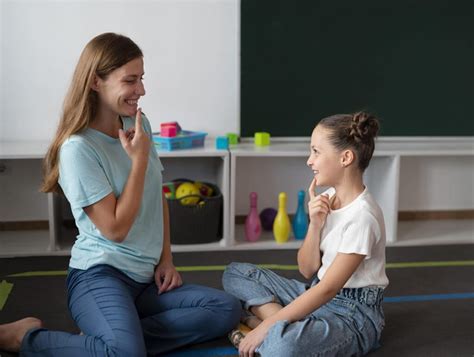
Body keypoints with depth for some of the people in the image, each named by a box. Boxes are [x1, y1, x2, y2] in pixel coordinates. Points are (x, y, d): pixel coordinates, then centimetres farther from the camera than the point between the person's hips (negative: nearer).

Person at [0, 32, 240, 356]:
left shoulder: (139, 123, 6)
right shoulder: (78, 148, -15)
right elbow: (115, 228, -17)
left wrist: (166, 259, 8)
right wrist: (139, 158, -17)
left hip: (145, 277, 7)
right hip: (100, 274, -7)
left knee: (228, 309, -9)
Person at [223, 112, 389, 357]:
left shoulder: (361, 216, -22)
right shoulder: (328, 198, 3)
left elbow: (328, 289, -23)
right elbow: (308, 270, 3)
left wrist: (266, 326, -23)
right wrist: (315, 225, -14)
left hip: (353, 313, -9)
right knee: (236, 273, 6)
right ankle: (286, 327, -13)